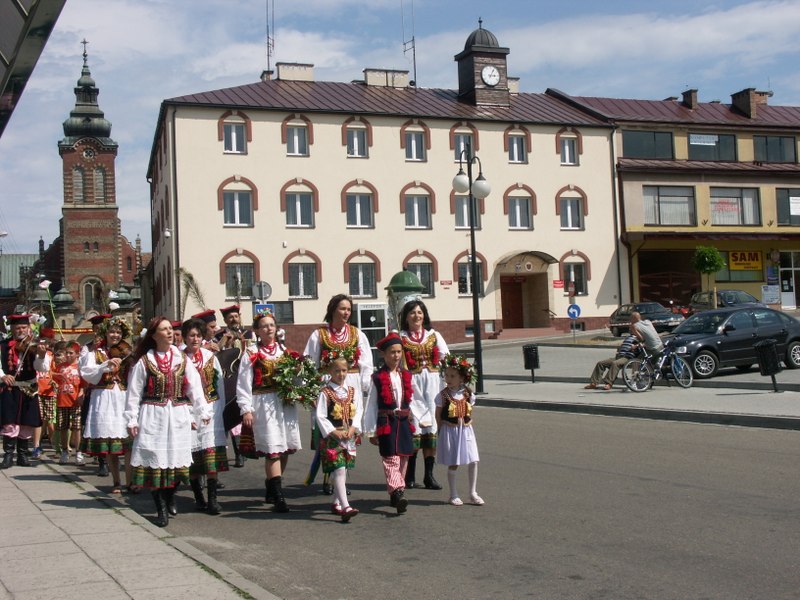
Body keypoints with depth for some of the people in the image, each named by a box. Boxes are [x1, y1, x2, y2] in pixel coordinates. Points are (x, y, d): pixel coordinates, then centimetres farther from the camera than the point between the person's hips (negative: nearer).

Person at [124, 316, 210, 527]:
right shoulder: (144, 361, -1)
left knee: (176, 459, 6)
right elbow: (134, 393, 0)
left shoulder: (182, 360, 7)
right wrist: (132, 420, -3)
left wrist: (203, 412, 0)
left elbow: (195, 387, 4)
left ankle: (170, 498, 30)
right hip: (153, 417, -2)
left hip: (178, 417, 3)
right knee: (155, 461, -3)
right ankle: (162, 509, 6)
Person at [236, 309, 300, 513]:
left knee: (285, 449, 7)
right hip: (264, 404, -5)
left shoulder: (284, 350, 15)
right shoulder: (251, 353, -1)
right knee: (273, 450, -9)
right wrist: (246, 410, -12)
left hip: (285, 403, 6)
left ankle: (271, 491, 22)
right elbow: (243, 383, -5)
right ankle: (278, 497, -7)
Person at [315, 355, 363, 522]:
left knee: (343, 470, 13)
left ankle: (336, 503, 27)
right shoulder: (325, 393, -7)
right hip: (332, 437, -6)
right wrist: (333, 432, -15)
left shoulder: (352, 391, 9)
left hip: (349, 436, 6)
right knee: (338, 470, -14)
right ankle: (345, 507, -20)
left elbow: (358, 411, 9)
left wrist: (353, 428, -6)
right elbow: (320, 416, -10)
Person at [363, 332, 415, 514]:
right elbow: (371, 405, -2)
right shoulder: (378, 378, -4)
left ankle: (395, 493, 19)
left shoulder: (406, 376, 9)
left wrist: (415, 424, 9)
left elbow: (411, 401, 12)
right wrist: (371, 431, -3)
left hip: (404, 422, 5)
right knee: (391, 459, -12)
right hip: (387, 422, -5)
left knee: (403, 458, 8)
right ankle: (398, 492, -23)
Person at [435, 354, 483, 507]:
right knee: (452, 464, 3)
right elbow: (438, 416, -1)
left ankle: (473, 493, 11)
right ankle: (453, 495, 16)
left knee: (473, 461, -2)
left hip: (466, 431, 3)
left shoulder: (468, 394, 1)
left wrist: (467, 423, 2)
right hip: (449, 431, -3)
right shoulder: (442, 395, -7)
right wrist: (444, 429, -3)